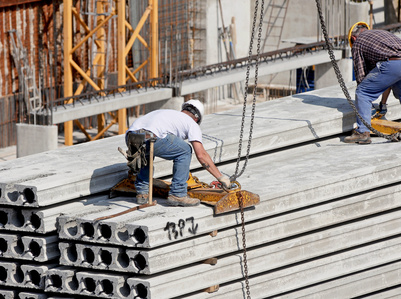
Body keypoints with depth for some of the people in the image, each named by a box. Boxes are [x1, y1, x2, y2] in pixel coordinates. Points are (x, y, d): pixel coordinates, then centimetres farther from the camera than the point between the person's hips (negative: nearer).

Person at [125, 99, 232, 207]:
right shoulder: (192, 124, 22)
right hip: (150, 138, -7)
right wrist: (220, 177, 19)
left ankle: (141, 193, 29)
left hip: (130, 137, 7)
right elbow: (201, 155, 12)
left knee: (147, 153, 39)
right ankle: (177, 195, 11)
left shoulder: (166, 112, 42)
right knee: (185, 151, 15)